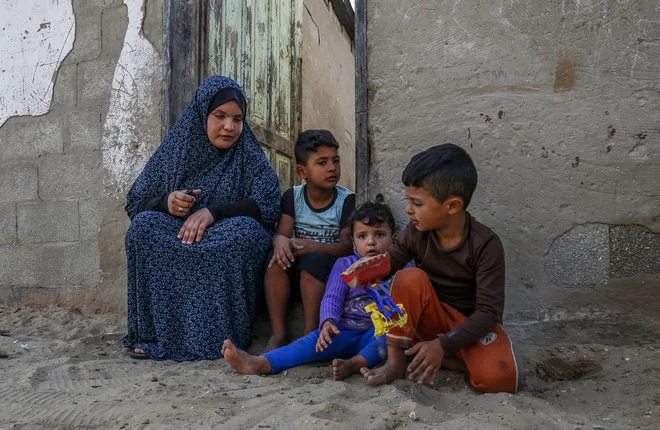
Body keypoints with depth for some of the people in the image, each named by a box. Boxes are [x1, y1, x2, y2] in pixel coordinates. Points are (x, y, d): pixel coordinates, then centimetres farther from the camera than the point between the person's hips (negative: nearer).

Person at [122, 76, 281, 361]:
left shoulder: (250, 158, 5)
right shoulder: (174, 151, 9)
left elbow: (269, 207, -11)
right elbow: (134, 204, 9)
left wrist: (213, 211, -23)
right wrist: (165, 203, -14)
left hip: (228, 252, -2)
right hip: (170, 250, 2)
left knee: (245, 229, -31)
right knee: (145, 225, -24)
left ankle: (220, 334, -23)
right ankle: (153, 332, -20)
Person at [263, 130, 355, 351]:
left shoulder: (346, 199, -7)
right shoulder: (293, 196, 1)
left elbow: (347, 247, -13)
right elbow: (282, 232, -8)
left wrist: (309, 246, -28)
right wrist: (281, 241, -34)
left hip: (329, 266, -2)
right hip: (296, 265, 3)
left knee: (313, 260, -34)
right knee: (277, 258, -27)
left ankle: (310, 333, -23)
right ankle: (278, 333, -23)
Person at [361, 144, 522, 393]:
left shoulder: (486, 244, -22)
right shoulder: (415, 233, -12)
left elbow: (489, 311, -21)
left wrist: (443, 345, -29)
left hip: (472, 324, -2)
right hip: (432, 320, 2)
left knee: (498, 379, -29)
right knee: (411, 278, -28)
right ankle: (396, 361, -16)